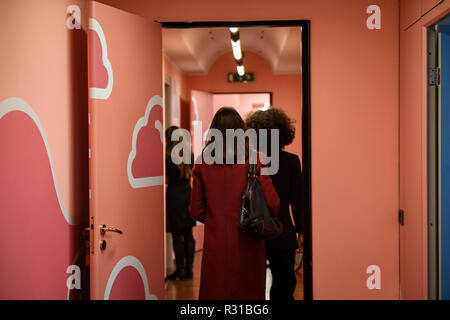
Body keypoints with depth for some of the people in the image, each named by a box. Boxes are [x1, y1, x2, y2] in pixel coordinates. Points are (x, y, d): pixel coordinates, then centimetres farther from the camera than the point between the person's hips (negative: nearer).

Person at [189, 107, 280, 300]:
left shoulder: (203, 162, -1)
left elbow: (196, 211, 3)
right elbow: (272, 204, -9)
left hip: (215, 246, 2)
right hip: (246, 245, -1)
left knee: (215, 293, 10)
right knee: (248, 292, 10)